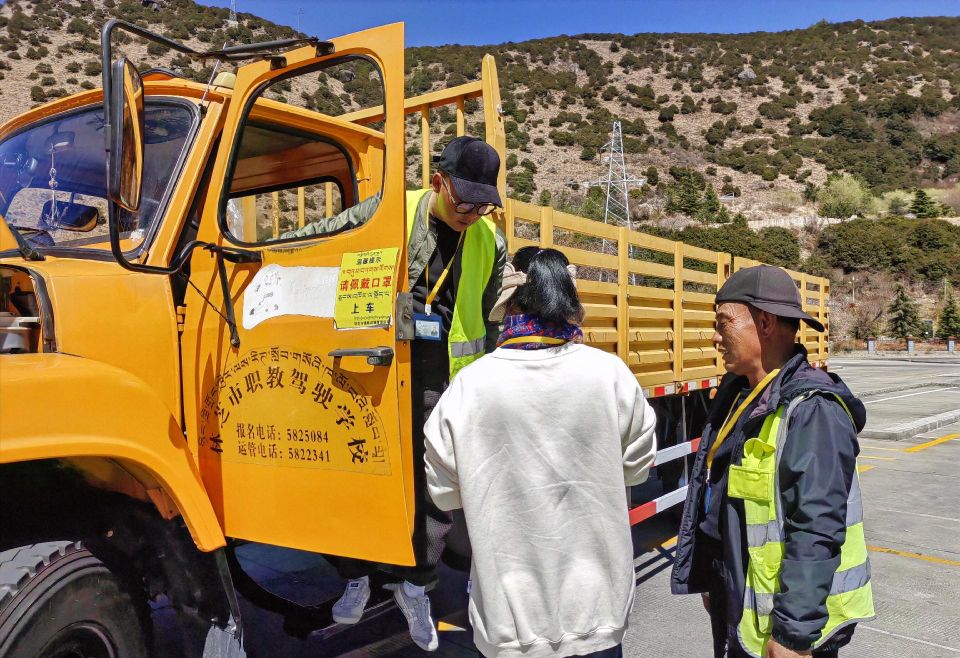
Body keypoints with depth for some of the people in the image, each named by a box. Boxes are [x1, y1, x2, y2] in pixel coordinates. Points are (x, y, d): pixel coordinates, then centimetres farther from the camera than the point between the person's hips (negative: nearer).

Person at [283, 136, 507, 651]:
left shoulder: (490, 244, 4)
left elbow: (487, 322, 13)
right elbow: (317, 237, 5)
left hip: (443, 379, 2)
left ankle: (416, 587, 28)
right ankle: (356, 578, 31)